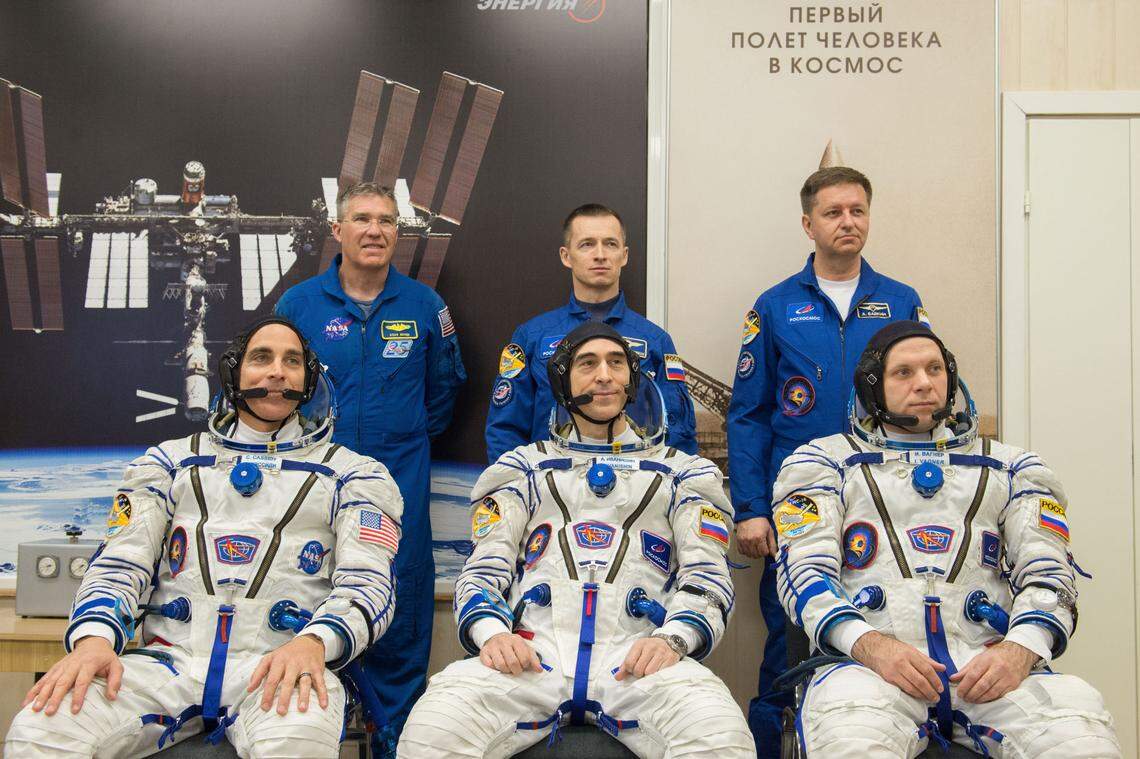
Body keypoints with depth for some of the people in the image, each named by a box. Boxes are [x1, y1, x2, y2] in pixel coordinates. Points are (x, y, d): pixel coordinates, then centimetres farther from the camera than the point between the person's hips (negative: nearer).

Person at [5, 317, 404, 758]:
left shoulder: (352, 473, 14)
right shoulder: (171, 460, 21)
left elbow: (368, 583, 1)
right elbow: (121, 560, 11)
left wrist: (312, 642, -22)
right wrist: (93, 636, -13)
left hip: (277, 665, -2)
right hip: (169, 658, 3)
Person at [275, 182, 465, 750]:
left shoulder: (423, 304, 3)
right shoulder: (298, 303, 2)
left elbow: (444, 386, 15)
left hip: (401, 479, 0)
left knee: (400, 617, 2)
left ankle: (396, 739, 17)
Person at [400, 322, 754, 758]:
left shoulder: (682, 472, 22)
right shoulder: (524, 468, 23)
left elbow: (707, 574, 10)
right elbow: (484, 569, 14)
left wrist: (673, 638, -13)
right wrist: (490, 631, -10)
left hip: (637, 655, 0)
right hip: (532, 651, 1)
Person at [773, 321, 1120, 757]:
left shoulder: (1010, 467, 24)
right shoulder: (826, 460, 17)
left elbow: (1047, 573, 12)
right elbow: (805, 570, 3)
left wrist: (1019, 648, -11)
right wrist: (870, 644, -16)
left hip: (986, 662, 3)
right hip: (867, 657, -2)